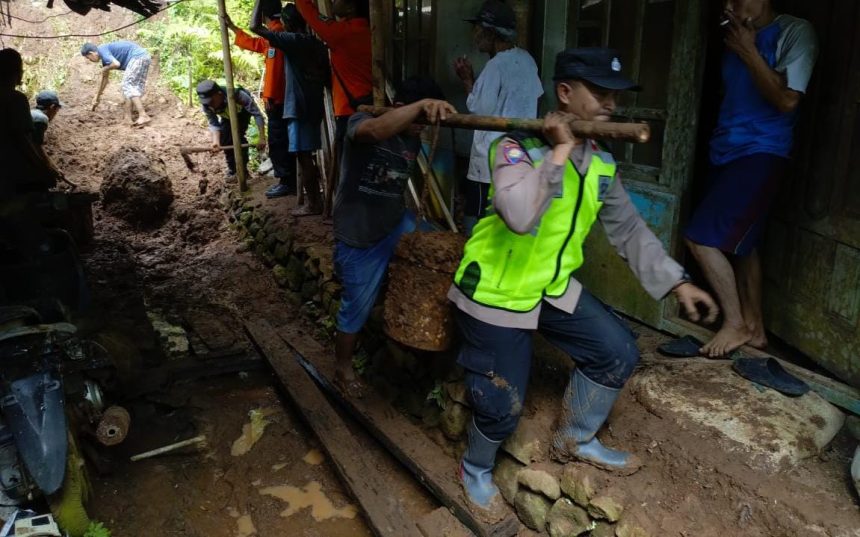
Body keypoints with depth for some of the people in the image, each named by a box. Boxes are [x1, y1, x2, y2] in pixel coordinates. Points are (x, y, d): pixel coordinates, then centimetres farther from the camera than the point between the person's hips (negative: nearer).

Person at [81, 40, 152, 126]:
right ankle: (128, 116, 9)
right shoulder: (105, 57, 23)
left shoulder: (102, 50, -6)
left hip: (137, 57, -10)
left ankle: (143, 116, -18)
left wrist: (105, 69, 0)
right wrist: (97, 96, 41)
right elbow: (105, 78, 33)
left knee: (128, 86, -9)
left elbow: (116, 64, -22)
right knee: (128, 86, 12)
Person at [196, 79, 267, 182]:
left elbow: (257, 114, -41)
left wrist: (262, 138, -47)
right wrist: (216, 141, -42)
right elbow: (213, 124, -23)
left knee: (237, 136, -21)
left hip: (243, 112, -4)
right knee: (224, 138, -9)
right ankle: (232, 169, 8)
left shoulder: (237, 95, -44)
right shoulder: (206, 104, -30)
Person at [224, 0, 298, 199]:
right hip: (282, 97, 10)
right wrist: (231, 27, 42)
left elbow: (274, 67, -21)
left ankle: (287, 183, -5)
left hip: (276, 98, -10)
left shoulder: (276, 32, -12)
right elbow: (253, 43, 35)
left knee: (277, 142, -7)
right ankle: (290, 181, 17)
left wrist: (268, 96, -22)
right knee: (284, 141, 12)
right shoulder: (276, 33, 20)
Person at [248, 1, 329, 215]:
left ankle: (313, 204, 3)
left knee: (303, 157, -2)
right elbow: (326, 76, 15)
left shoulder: (293, 40, -12)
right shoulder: (318, 44, 10)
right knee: (307, 156, 16)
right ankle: (316, 197, 23)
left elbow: (255, 27, -13)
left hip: (298, 109, -8)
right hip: (314, 107, 8)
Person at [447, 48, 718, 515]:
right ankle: (476, 469, 33)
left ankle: (575, 440, 34)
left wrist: (675, 281, 2)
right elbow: (519, 217, -42)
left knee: (617, 353, 10)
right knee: (503, 405, 0)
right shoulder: (518, 147, -23)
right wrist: (559, 152, -33)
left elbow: (628, 228, 7)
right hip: (496, 293, -7)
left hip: (554, 288, 7)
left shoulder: (600, 162, 0)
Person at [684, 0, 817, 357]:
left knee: (702, 238, -14)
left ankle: (736, 324, 2)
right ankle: (753, 328, 24)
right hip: (727, 153, 8)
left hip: (760, 154, -8)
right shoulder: (738, 38, 13)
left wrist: (749, 52, -14)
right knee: (739, 244, 12)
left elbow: (787, 100, -16)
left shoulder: (795, 32, -7)